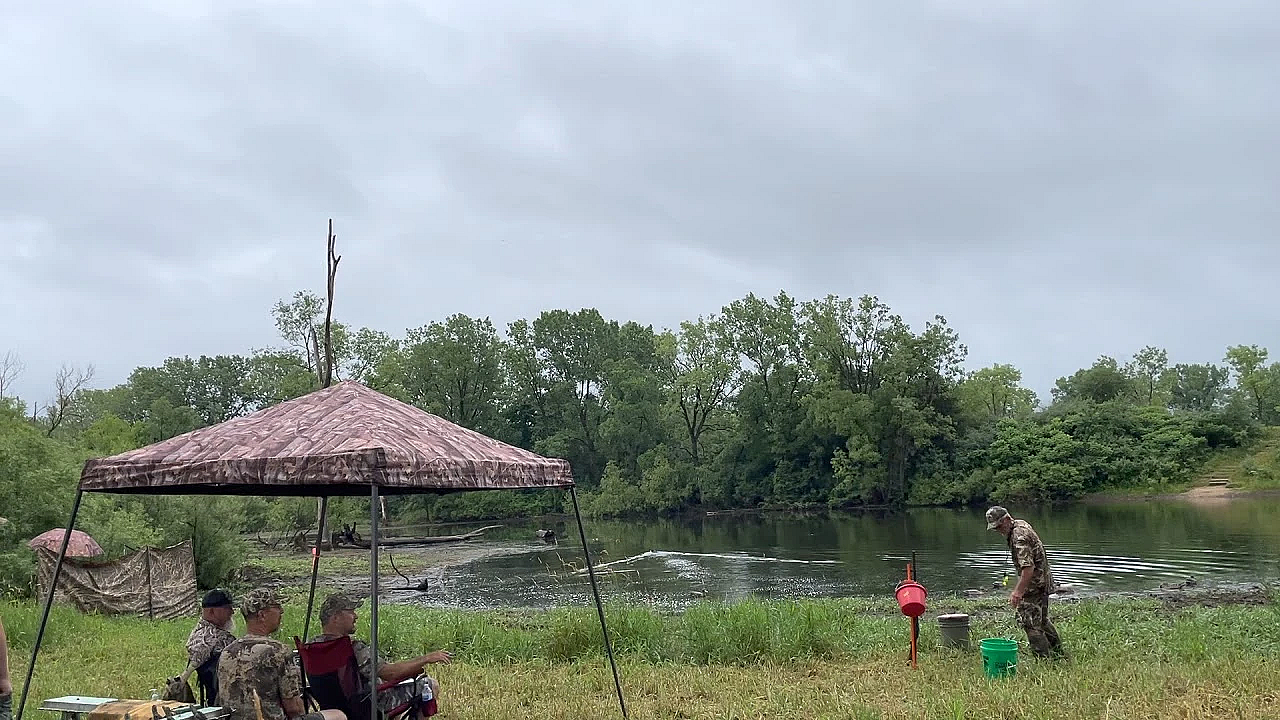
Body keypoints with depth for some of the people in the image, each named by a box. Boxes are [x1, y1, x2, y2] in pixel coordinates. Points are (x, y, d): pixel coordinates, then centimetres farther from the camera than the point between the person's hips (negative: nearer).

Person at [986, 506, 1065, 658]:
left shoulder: (1019, 537, -25)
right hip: (1043, 582, 11)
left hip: (1033, 584, -11)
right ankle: (1058, 653, 33)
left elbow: (1028, 567, -32)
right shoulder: (1022, 524, 8)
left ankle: (1044, 658, -4)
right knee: (1043, 620, 22)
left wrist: (1018, 592, -34)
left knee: (1030, 623, -6)